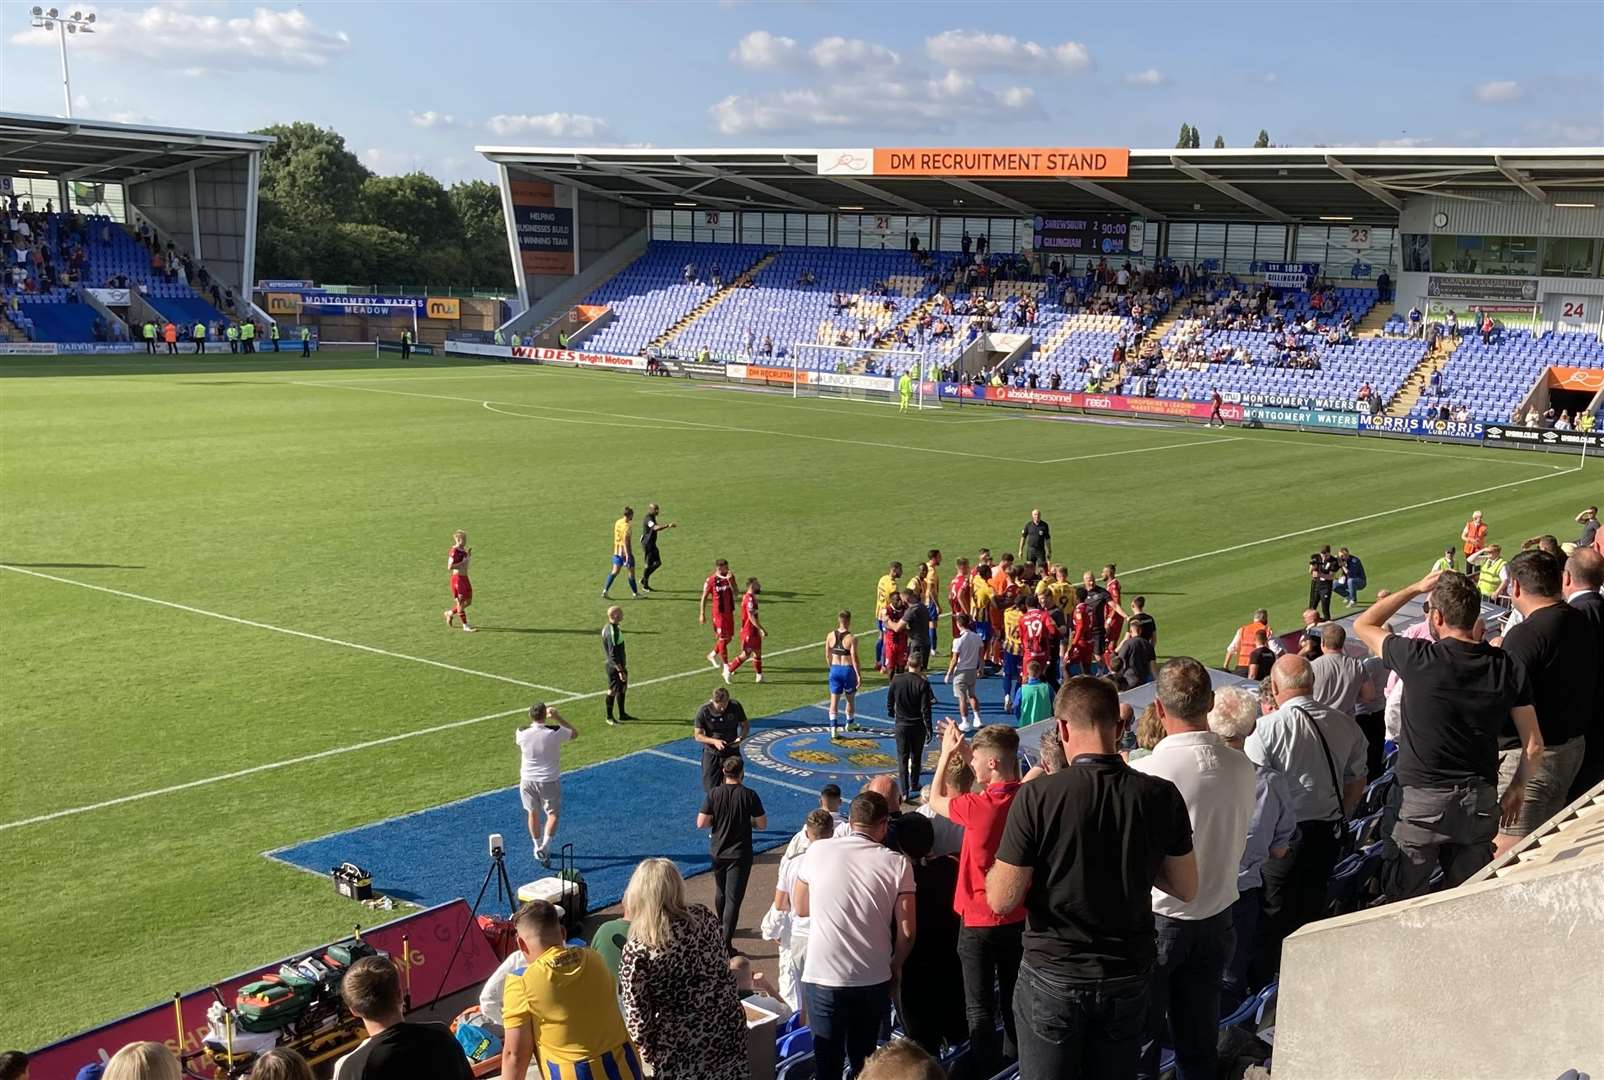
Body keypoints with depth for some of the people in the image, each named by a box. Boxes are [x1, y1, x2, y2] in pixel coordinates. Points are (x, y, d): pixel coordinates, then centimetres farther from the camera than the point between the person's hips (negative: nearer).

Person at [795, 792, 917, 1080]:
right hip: (873, 979, 0)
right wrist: (896, 965, 10)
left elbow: (800, 908, 8)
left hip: (822, 976, 0)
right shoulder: (897, 863, -7)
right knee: (864, 1057, 18)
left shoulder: (817, 851, -4)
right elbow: (907, 930, -7)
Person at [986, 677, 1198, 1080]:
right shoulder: (1162, 796, -9)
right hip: (1128, 979, 3)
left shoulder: (1038, 795, -19)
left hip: (1052, 977, -3)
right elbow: (1186, 888, 2)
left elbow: (1001, 899, -16)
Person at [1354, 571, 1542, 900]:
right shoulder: (1507, 667, -4)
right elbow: (1534, 746, 0)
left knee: (1402, 903, 11)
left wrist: (1416, 588, 7)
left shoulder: (1418, 659, -15)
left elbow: (1362, 624, 4)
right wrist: (1517, 789, 17)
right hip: (1481, 799, 4)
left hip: (1423, 800, -3)